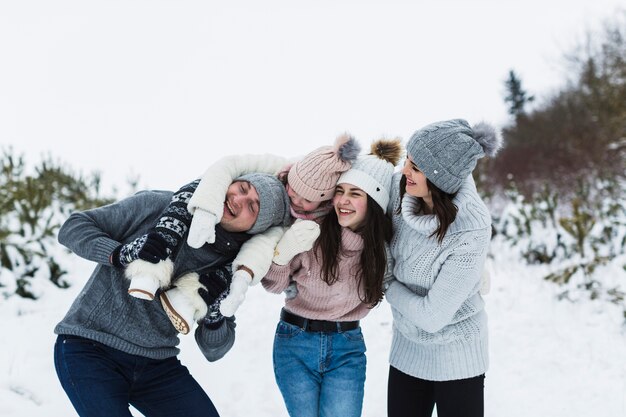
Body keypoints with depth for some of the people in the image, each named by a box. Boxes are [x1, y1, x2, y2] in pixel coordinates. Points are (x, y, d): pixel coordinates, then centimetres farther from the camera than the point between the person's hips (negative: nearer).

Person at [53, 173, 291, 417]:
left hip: (157, 364, 4)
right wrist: (120, 254, -24)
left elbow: (213, 351, 3)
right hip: (89, 348, -3)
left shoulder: (229, 269, -2)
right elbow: (72, 228, -7)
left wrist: (214, 313, -18)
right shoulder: (155, 205, -9)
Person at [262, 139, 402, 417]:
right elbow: (273, 286, -4)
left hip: (347, 348, 1)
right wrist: (282, 253, -25)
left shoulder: (383, 246, -9)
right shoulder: (311, 231, -15)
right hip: (295, 342, -1)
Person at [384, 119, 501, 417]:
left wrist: (386, 285, -12)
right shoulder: (399, 186, -17)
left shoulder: (471, 231, -30)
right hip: (407, 349, 5)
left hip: (456, 356, -5)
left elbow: (432, 315, -24)